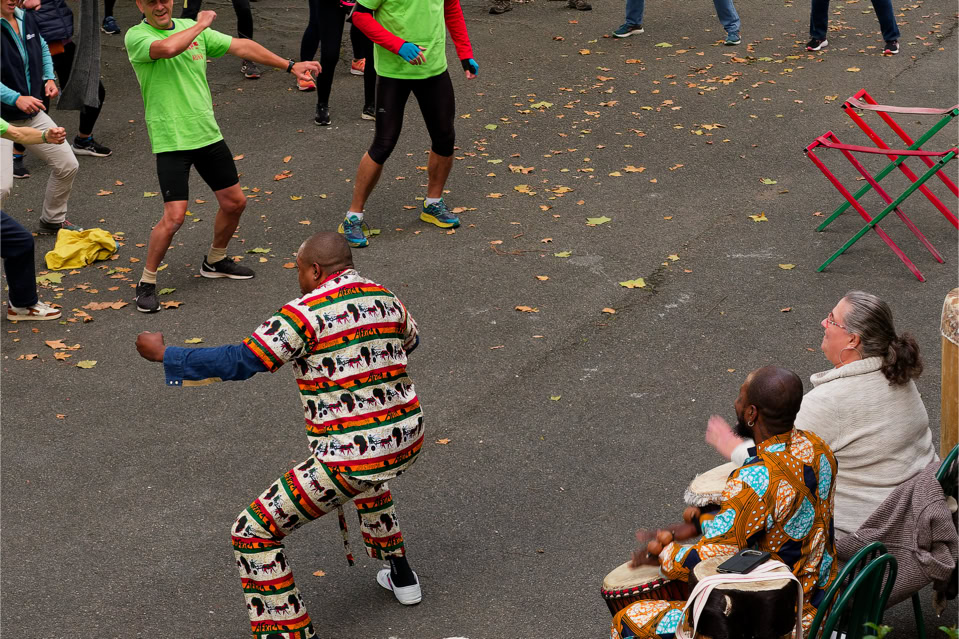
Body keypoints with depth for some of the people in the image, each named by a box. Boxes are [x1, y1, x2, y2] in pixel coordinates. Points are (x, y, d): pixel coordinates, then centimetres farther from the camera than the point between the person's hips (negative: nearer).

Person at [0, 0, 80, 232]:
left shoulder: (27, 19, 3)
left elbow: (43, 49, 23)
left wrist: (49, 78, 7)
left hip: (33, 115, 7)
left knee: (68, 165, 11)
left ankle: (53, 219, 33)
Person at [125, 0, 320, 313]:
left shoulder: (192, 28, 7)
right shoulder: (136, 36, -11)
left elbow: (241, 46, 12)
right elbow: (168, 48, -33)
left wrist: (290, 65, 12)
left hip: (207, 133, 7)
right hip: (171, 141, -6)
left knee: (234, 202, 13)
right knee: (174, 216, -15)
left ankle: (215, 261, 38)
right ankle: (147, 283, 3)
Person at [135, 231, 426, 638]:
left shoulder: (308, 313, -14)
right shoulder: (388, 301, 6)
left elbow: (238, 361, -16)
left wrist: (163, 354, -5)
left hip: (349, 459, -8)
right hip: (406, 444, 8)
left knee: (254, 534, 3)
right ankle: (401, 577, 50)